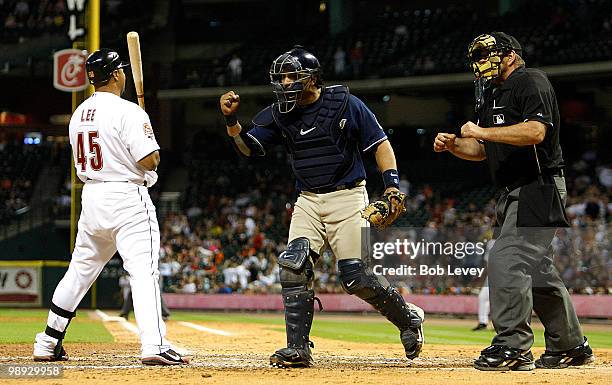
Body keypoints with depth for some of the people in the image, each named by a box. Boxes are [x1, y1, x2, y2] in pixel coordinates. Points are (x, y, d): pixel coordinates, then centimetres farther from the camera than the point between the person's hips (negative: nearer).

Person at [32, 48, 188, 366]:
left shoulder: (78, 114, 12)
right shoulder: (129, 112, -12)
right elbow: (150, 161, -17)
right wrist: (149, 141, 5)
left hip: (91, 196, 7)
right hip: (127, 197, -7)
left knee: (79, 271, 17)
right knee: (143, 271, -12)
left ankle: (47, 344, 21)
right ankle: (154, 345, -24)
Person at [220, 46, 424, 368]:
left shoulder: (345, 105, -7)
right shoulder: (279, 114, 4)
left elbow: (379, 143, -4)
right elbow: (248, 147, 0)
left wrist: (392, 183, -16)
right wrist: (231, 120, -18)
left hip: (348, 199, -4)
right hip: (308, 202, 4)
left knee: (356, 277, -11)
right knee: (293, 266, -15)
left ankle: (408, 319, 14)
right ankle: (298, 348, -10)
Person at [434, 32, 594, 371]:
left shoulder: (531, 82, -9)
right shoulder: (490, 96, 19)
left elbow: (536, 131, -25)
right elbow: (481, 150, 23)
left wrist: (483, 132, -24)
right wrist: (453, 144, 3)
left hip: (539, 187, -10)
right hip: (513, 195, 10)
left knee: (506, 260, -20)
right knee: (537, 270, 13)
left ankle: (513, 347, -20)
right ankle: (570, 346, 23)